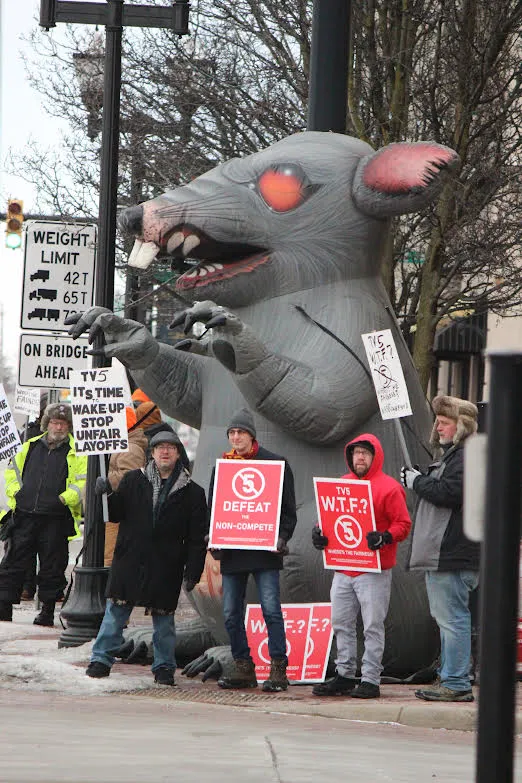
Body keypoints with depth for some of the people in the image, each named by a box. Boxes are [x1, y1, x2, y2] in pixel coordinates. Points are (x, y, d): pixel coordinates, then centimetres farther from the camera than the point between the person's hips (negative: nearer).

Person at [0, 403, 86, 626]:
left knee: (52, 567, 2)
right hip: (24, 516, 3)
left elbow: (84, 481, -5)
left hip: (56, 519, -3)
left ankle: (47, 610, 10)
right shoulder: (30, 447, 13)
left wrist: (64, 499, -15)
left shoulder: (77, 452, 1)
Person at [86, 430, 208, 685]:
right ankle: (102, 659, 10)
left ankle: (164, 667, 14)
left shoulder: (192, 492, 4)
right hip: (129, 561, 1)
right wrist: (105, 496, -12)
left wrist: (192, 571, -3)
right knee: (116, 610, 2)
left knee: (163, 617, 4)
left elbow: (197, 538, 3)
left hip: (166, 566, -1)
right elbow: (116, 513, 7)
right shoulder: (133, 480, 8)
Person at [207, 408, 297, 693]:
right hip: (231, 551, 5)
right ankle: (243, 668, 13)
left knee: (271, 610, -9)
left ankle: (278, 669, -7)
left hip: (264, 551, -5)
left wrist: (282, 538, -11)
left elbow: (288, 507, 3)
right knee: (231, 613, 5)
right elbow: (212, 505, 19)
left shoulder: (275, 464, 2)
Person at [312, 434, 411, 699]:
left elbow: (403, 524, -7)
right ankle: (344, 675, 16)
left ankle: (371, 680, -1)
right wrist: (319, 531, 2)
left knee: (373, 626, -4)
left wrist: (384, 538, -24)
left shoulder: (389, 487, -4)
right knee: (341, 624, 9)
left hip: (373, 570, -6)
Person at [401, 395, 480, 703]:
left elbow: (448, 493, -22)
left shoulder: (467, 457, -12)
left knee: (453, 618, -10)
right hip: (442, 554, 12)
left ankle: (456, 684, -10)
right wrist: (420, 480, 11)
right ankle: (451, 680, 19)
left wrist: (417, 481, -9)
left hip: (453, 555, -12)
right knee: (448, 618, 14)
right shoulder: (451, 454, 23)